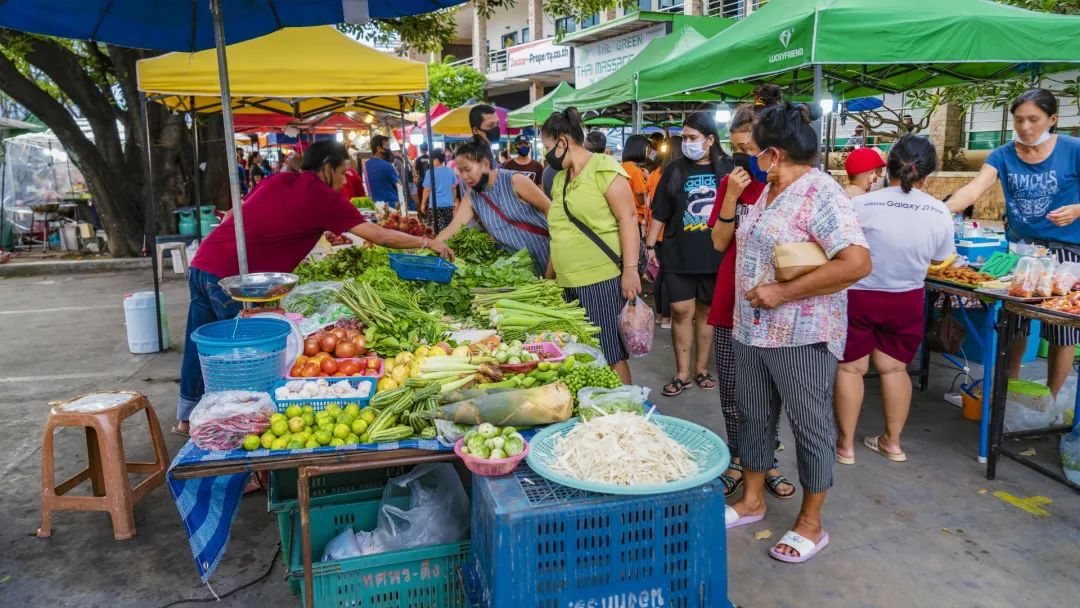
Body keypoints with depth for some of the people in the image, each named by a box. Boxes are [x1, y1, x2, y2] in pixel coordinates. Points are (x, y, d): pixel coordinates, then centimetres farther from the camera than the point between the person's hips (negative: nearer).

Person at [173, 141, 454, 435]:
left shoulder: (277, 180, 15)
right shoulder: (323, 196, -5)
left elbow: (232, 216, 19)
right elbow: (379, 235, -5)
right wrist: (428, 243, 4)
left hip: (202, 263, 8)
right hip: (231, 276, -8)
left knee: (200, 348, 20)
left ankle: (187, 418, 34)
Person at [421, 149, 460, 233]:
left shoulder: (431, 172, -8)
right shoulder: (451, 171, 4)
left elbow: (427, 190, -5)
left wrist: (423, 204, 5)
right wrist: (455, 201, 24)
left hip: (436, 204, -4)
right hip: (449, 204, 4)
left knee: (438, 229, -3)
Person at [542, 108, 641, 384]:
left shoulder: (603, 168, -6)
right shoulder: (560, 178, 17)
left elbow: (628, 218, -12)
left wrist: (630, 270, -18)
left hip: (602, 279, -7)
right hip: (568, 282, 7)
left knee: (610, 354, -3)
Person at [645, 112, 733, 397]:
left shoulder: (729, 168, 1)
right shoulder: (674, 171, 4)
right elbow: (659, 214, 6)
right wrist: (649, 246, 1)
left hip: (716, 255, 0)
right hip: (678, 256, 0)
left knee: (706, 312, 9)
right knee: (681, 311, 0)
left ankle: (701, 370, 21)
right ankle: (682, 373, 10)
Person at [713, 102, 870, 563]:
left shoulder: (820, 194, -17)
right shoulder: (767, 191, 10)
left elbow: (857, 263, -28)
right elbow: (726, 239, 25)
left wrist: (783, 292, -25)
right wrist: (731, 195, 11)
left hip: (802, 335, -9)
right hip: (752, 330, 9)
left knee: (811, 427, 7)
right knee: (753, 416, 18)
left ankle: (811, 524, 22)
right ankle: (751, 500, 36)